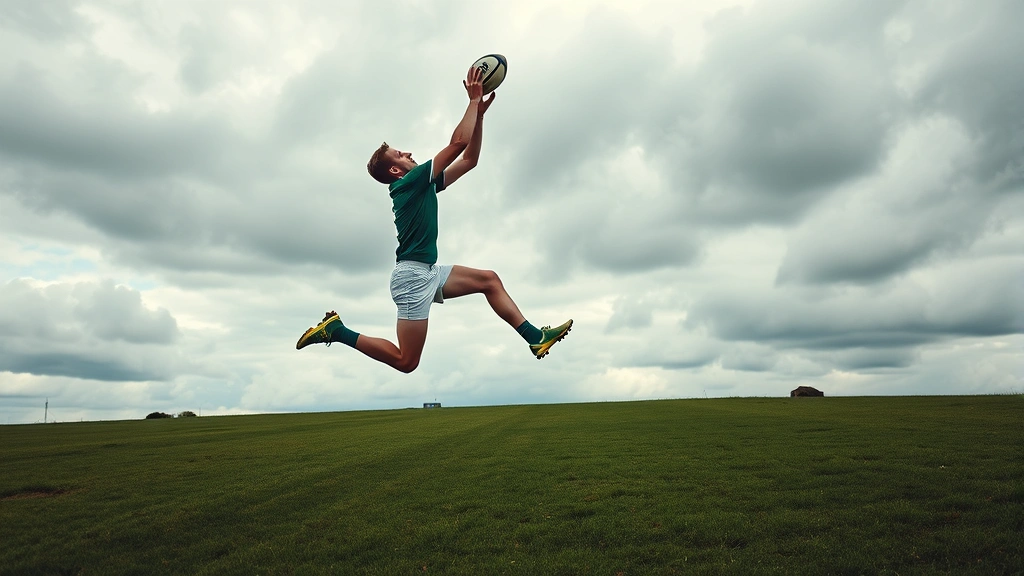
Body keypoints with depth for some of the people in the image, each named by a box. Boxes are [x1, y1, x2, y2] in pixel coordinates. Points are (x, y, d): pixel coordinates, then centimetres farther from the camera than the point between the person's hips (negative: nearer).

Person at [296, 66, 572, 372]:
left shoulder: (424, 184, 15)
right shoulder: (407, 183, -10)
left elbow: (469, 159, 15)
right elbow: (458, 142, -15)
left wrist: (480, 113, 11)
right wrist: (474, 100, -6)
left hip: (428, 272, 10)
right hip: (412, 274, -10)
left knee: (489, 280, 8)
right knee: (406, 361, -7)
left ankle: (536, 338, 3)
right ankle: (337, 331, 3)